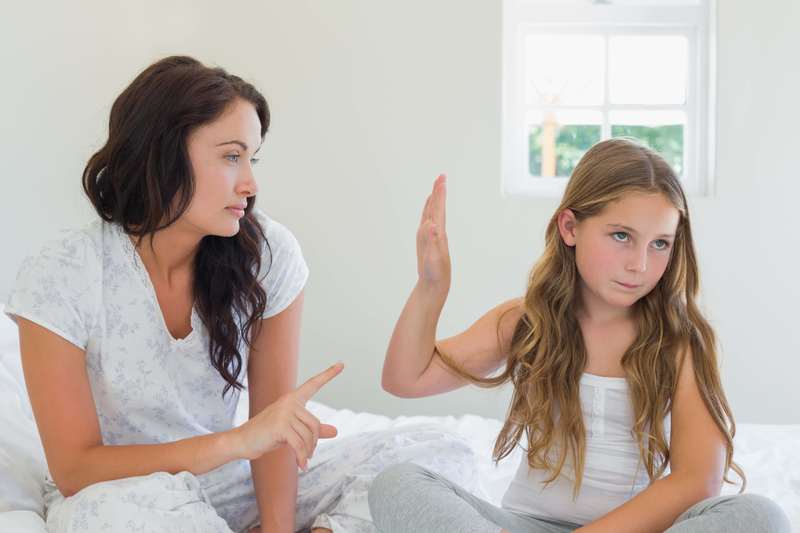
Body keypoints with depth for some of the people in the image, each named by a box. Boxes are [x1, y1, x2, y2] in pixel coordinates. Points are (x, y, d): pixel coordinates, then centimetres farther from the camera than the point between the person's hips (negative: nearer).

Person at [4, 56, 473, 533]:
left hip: (233, 484, 3)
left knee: (439, 455, -9)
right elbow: (74, 470, -21)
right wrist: (238, 441, -34)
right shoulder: (59, 277, -18)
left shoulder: (269, 253, -10)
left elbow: (273, 420, -4)